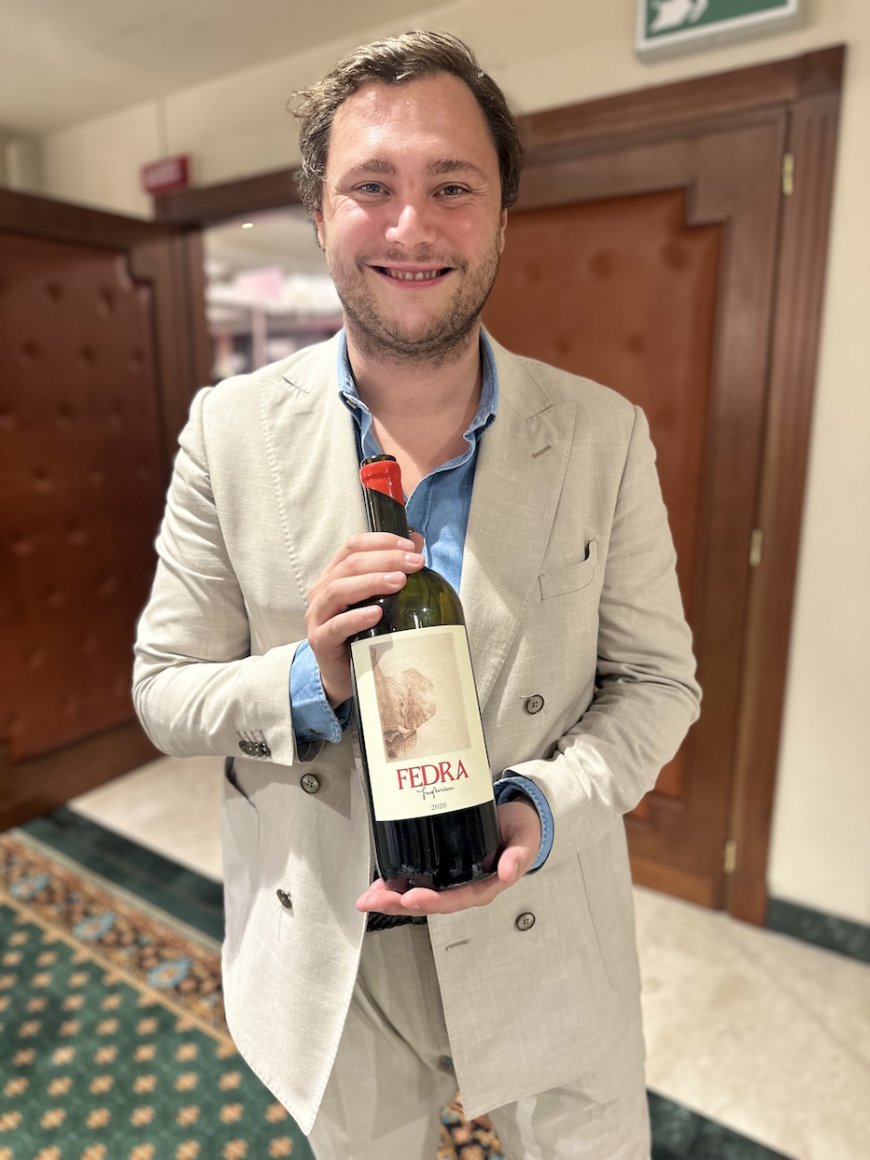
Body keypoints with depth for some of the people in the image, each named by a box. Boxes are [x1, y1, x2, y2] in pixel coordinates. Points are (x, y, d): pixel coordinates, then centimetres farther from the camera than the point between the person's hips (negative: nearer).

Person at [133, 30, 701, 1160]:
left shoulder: (605, 435, -13)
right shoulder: (230, 430, -12)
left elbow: (657, 677, -5)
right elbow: (164, 690, -7)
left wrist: (545, 805, -23)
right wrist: (307, 678, -27)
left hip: (545, 932, 0)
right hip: (325, 947, 1)